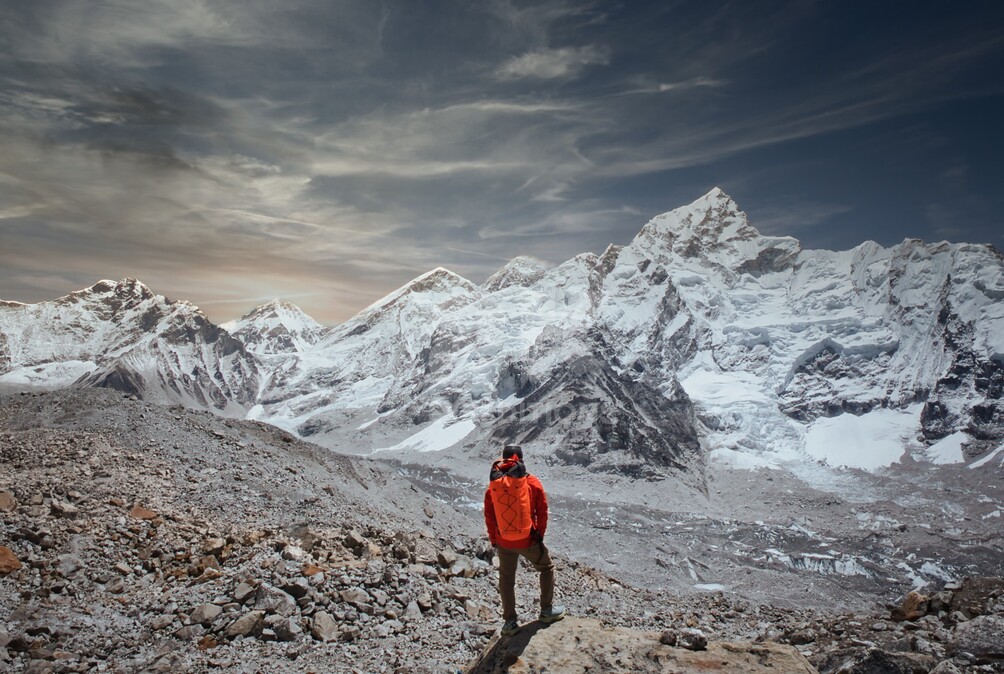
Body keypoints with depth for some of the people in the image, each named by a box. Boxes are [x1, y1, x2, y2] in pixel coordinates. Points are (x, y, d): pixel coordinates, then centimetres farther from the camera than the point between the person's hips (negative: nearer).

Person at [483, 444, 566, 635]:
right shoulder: (532, 482, -9)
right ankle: (547, 611, 29)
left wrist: (494, 541, 13)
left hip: (504, 542, 2)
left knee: (506, 578, 19)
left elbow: (489, 517, 2)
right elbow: (542, 511, -5)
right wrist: (540, 535, 7)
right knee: (546, 568, 22)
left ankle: (510, 622, 23)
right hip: (529, 540, -2)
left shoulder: (493, 486, -3)